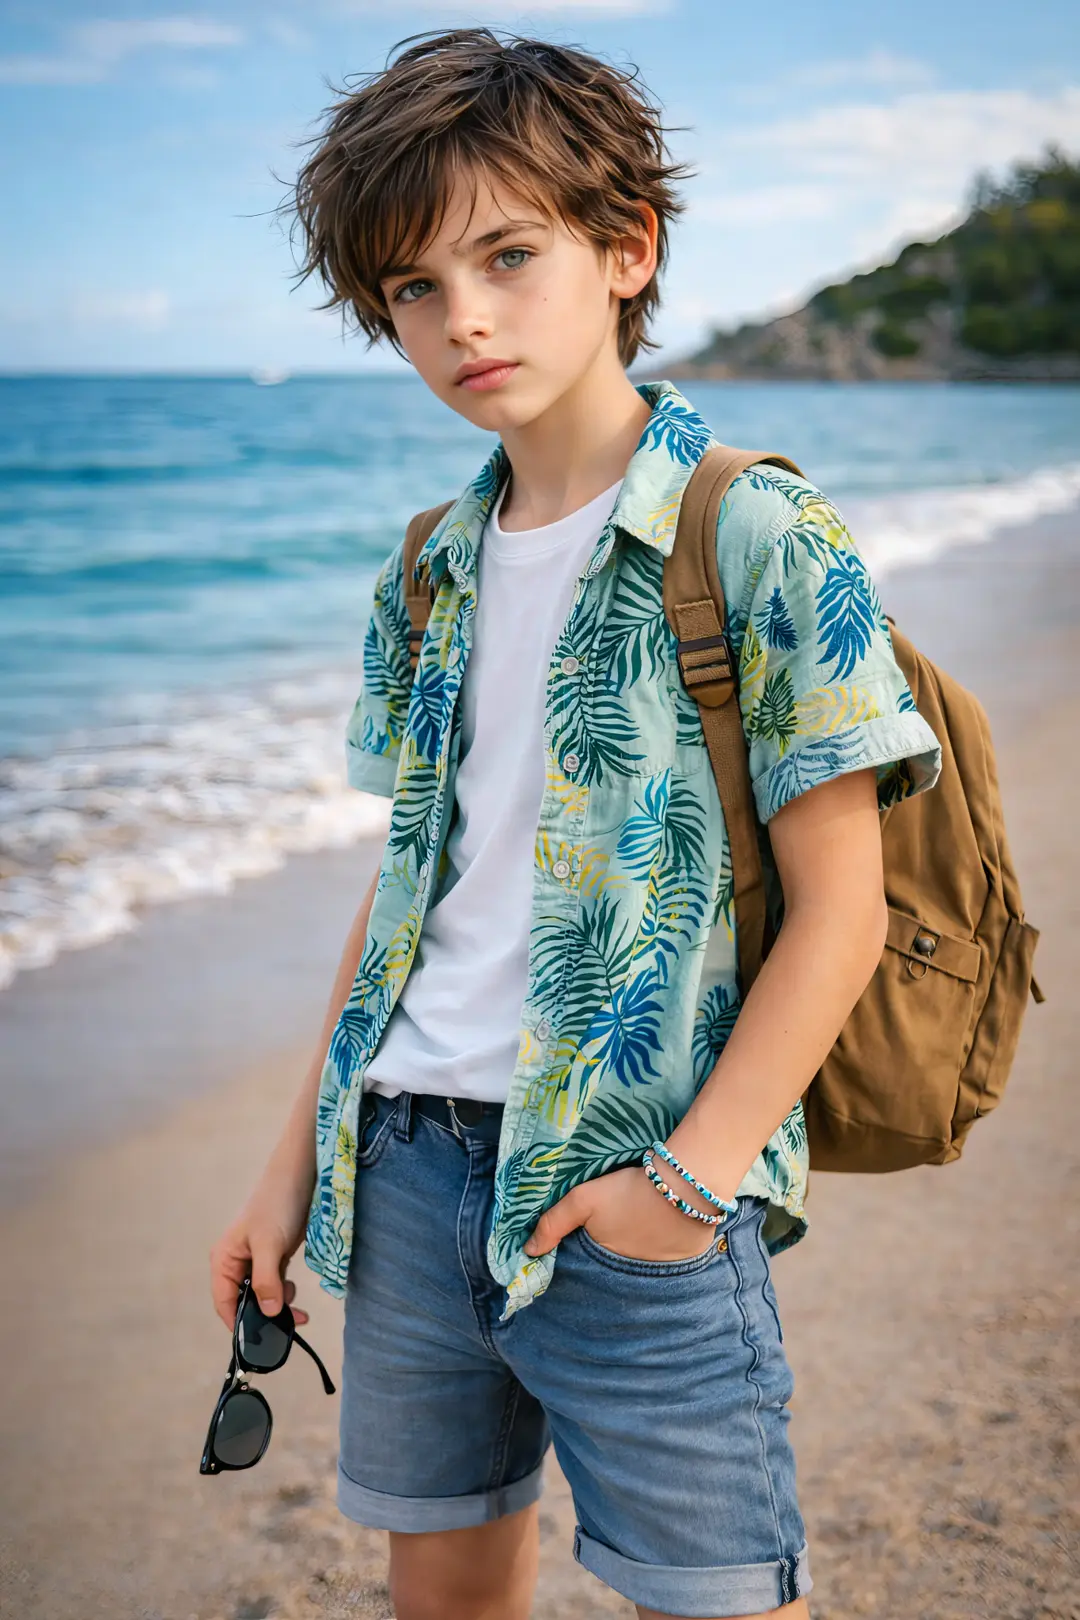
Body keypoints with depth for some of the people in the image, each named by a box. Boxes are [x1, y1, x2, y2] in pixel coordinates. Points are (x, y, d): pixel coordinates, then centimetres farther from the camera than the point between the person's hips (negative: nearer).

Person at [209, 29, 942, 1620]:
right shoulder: (427, 581, 9)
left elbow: (839, 910, -10)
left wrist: (695, 1175, -16)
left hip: (630, 1187, -5)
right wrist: (298, 1160, 13)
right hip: (409, 1170, 6)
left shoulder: (762, 543, -9)